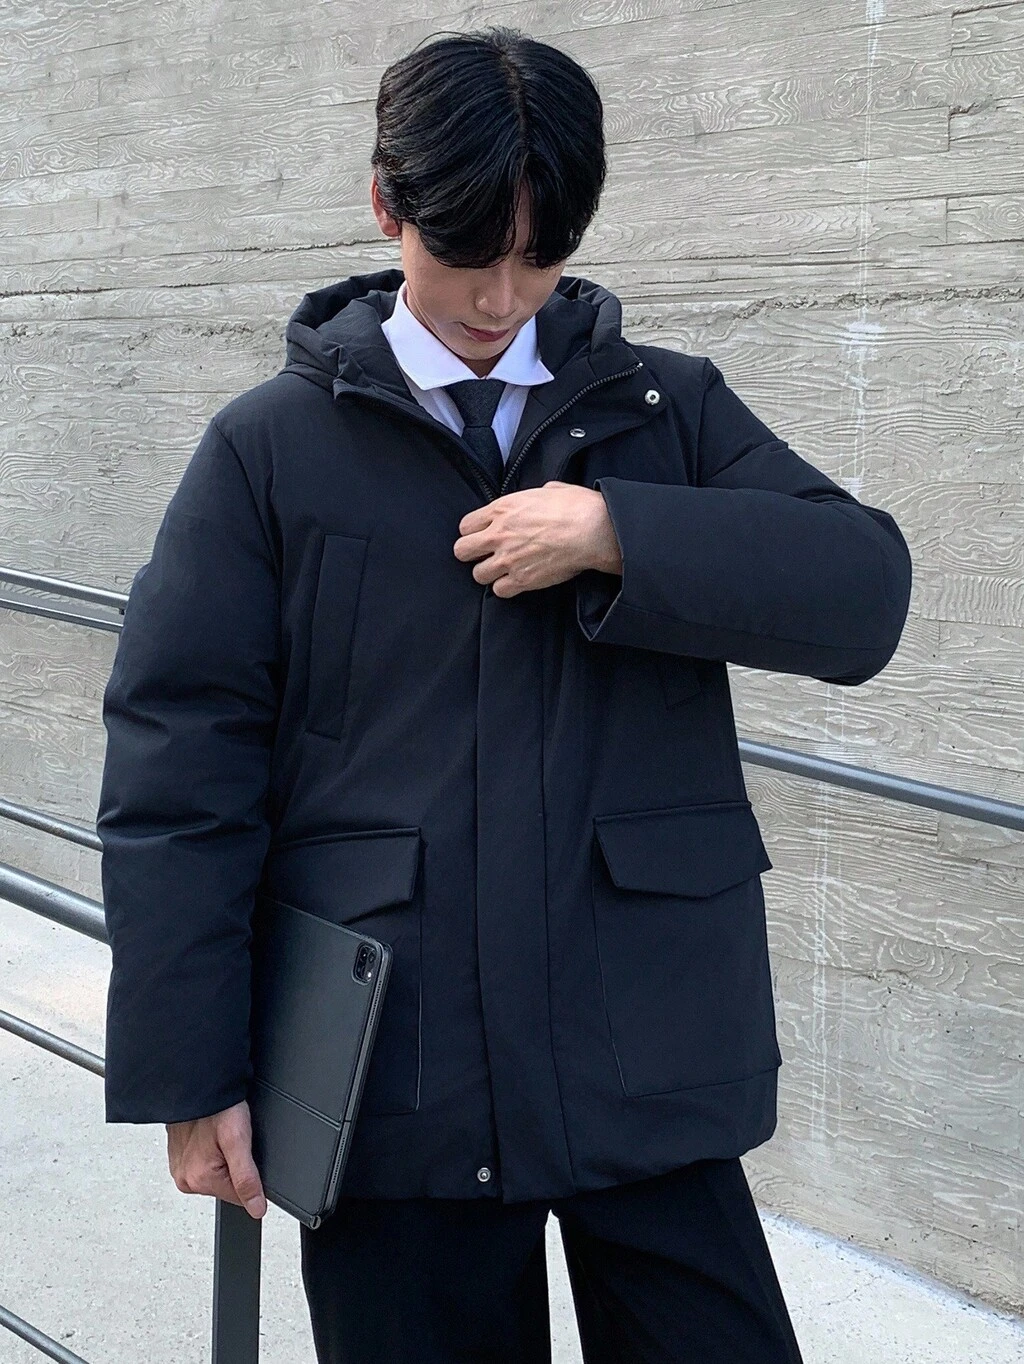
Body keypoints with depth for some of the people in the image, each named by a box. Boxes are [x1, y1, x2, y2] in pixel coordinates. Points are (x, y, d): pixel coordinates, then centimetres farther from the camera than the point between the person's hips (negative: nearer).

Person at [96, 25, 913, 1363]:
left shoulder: (671, 409, 9)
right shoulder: (269, 448, 2)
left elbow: (864, 595, -3)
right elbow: (178, 760, -2)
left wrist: (617, 536, -15)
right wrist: (189, 1076, -5)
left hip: (645, 1057, 2)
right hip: (393, 1083, -1)